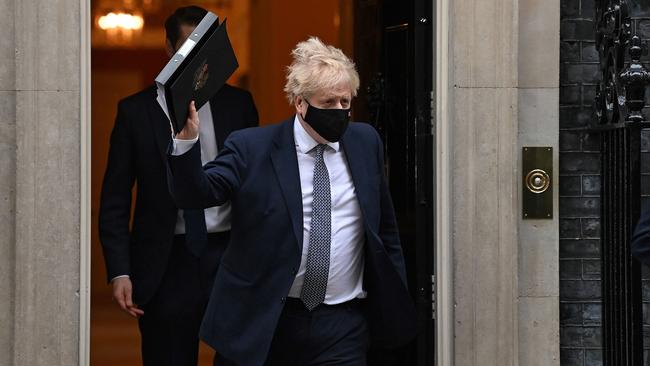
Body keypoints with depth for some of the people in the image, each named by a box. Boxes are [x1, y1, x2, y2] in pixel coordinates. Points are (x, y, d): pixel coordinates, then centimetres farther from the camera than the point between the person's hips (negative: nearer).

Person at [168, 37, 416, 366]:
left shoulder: (366, 142, 8)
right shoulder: (252, 148, -4)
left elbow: (385, 226, 16)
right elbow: (196, 194, -12)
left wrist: (397, 301, 17)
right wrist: (187, 141, -30)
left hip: (342, 326, 2)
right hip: (263, 322, -2)